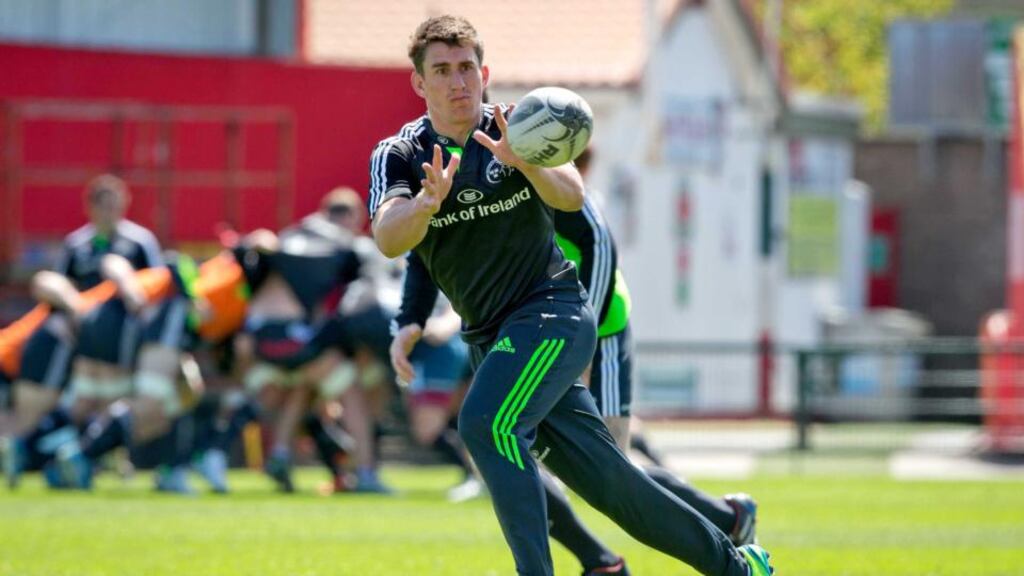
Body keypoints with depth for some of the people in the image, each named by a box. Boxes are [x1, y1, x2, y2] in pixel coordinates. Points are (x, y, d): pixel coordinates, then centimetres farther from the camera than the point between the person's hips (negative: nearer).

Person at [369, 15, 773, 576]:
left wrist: (526, 164, -42)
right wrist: (428, 201, -41)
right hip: (490, 337, 4)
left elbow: (571, 196, -22)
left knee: (485, 421, -29)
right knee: (606, 480, 4)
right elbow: (389, 240, -20)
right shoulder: (398, 155, -2)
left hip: (553, 313, -4)